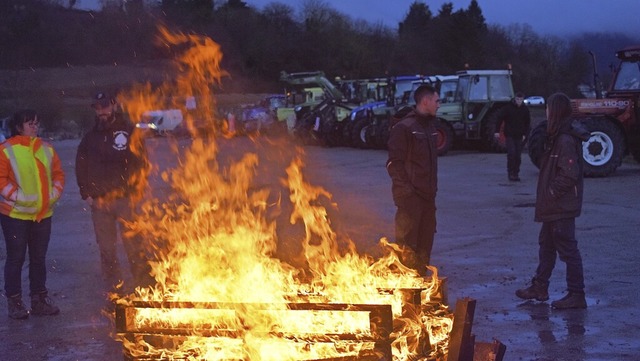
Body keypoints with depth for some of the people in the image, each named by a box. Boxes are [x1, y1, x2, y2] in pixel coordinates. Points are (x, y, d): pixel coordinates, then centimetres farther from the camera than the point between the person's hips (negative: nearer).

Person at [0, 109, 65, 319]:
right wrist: (19, 197, -20)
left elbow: (58, 174, 13)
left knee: (39, 257, 12)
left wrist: (54, 195, -1)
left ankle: (39, 300, 21)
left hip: (43, 214, 5)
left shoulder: (46, 149, 9)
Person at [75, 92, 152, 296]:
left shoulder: (128, 131, 2)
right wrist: (86, 194, 5)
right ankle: (114, 292, 14)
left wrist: (135, 191, -6)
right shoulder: (90, 138, 12)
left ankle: (144, 288, -1)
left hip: (125, 198, -3)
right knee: (106, 249, 6)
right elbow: (81, 167, 15)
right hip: (99, 201, 4)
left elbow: (141, 162, 0)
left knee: (133, 245, -7)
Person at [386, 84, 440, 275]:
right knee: (408, 240, -6)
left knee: (426, 236, 12)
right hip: (410, 195, -8)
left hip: (427, 194, 8)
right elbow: (394, 163, -13)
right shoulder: (404, 127, -10)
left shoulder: (429, 125, 16)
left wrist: (433, 187, 16)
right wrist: (404, 189, -18)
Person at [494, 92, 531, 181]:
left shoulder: (525, 109, 4)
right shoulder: (508, 107, -6)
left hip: (519, 136, 3)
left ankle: (516, 174, 12)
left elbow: (527, 122, 14)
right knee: (511, 153, -14)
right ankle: (510, 173, -5)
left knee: (518, 156, 4)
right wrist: (497, 131, -6)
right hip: (509, 135, -3)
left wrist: (525, 134, 7)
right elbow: (499, 118, -3)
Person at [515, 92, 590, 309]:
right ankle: (539, 287, 30)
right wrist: (548, 194, 9)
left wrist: (552, 192, -17)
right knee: (546, 244, 19)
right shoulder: (558, 137, 10)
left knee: (567, 249, -4)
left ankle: (576, 295, 2)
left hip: (562, 207, -11)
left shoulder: (566, 140, -22)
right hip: (554, 206, 11)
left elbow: (570, 174, -26)